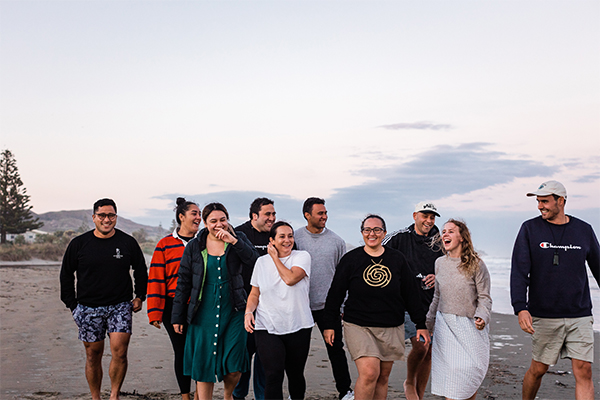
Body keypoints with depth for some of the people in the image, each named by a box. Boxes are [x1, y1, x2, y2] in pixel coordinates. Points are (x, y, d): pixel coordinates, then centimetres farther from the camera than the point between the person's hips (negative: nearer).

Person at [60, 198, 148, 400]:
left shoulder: (128, 242, 2)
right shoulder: (79, 244, 1)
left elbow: (141, 271, 15)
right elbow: (66, 275, 9)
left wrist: (139, 296, 8)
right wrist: (73, 304, 4)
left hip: (120, 306, 0)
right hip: (88, 308, 1)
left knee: (119, 352, -11)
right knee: (93, 355, 7)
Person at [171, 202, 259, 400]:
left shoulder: (238, 239, 2)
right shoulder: (194, 246, 3)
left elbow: (254, 261, -14)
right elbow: (184, 282, 6)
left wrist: (233, 241, -22)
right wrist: (177, 316, 5)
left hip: (234, 312, 0)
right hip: (204, 314, 1)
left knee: (234, 367, -1)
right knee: (204, 365, 5)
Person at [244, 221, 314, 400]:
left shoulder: (302, 256, 0)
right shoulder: (262, 261, 8)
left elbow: (290, 279, -18)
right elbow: (255, 293, 14)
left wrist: (276, 258, -5)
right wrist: (249, 311, -5)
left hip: (298, 327, 0)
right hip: (267, 328, 1)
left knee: (296, 375, 11)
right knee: (274, 374, -14)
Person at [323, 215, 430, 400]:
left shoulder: (397, 259, 5)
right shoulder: (350, 259, -1)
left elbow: (411, 293, 10)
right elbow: (335, 294, 3)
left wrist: (421, 324, 8)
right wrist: (329, 325, 2)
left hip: (391, 328, 3)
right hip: (358, 326, -3)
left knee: (383, 377, 9)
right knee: (369, 373, -17)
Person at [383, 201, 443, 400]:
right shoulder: (398, 238, -3)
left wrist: (438, 278, -3)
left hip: (432, 303, 5)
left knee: (428, 352, 8)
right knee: (420, 346, -17)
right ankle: (409, 383, 12)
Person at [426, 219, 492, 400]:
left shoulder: (476, 264, -6)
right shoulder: (440, 263, 6)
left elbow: (484, 297, -4)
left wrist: (482, 317, -21)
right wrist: (429, 323, 19)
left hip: (470, 326, -3)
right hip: (445, 324, 3)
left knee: (470, 373, -2)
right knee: (447, 370, 0)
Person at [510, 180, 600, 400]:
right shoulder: (530, 229, -1)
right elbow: (519, 272, -7)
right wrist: (520, 308, -20)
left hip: (580, 316, 1)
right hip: (544, 316, -1)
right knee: (538, 369, 8)